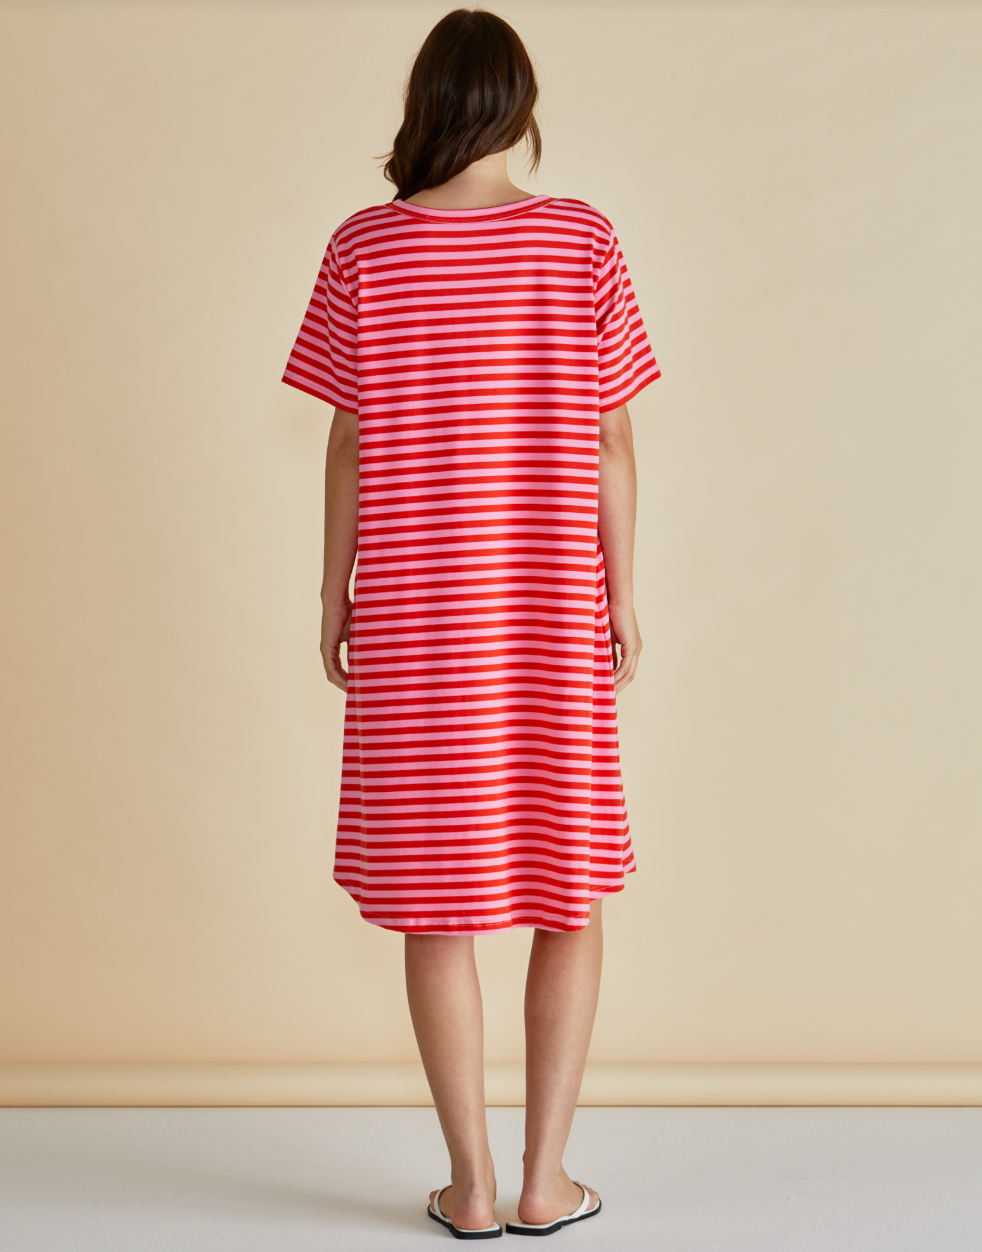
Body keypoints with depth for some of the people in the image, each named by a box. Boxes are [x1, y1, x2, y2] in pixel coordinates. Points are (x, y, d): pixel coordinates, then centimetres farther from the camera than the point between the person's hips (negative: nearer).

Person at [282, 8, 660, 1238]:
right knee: (570, 890, 12)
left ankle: (470, 1183, 17)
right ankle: (546, 1177, 18)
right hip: (553, 607, 1)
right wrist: (620, 593, 6)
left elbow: (350, 443, -2)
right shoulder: (581, 239, -3)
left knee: (436, 901, 8)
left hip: (410, 611, 0)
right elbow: (608, 442, -2)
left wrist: (334, 597, 7)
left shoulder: (364, 247, -3)